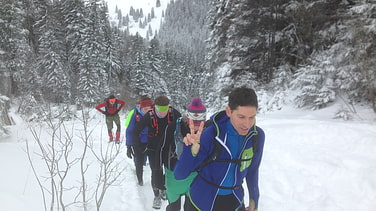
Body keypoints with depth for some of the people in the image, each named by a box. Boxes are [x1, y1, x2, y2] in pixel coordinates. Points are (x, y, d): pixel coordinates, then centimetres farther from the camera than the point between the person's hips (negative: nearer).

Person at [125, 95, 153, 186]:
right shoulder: (136, 115, -16)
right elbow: (129, 131, -11)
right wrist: (129, 146, -14)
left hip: (149, 143, 2)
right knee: (139, 162, 2)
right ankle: (140, 180, 24)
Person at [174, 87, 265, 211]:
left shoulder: (257, 135, -13)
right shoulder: (210, 134, -25)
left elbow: (252, 170, 4)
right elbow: (179, 175, -25)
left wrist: (254, 200, 12)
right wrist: (192, 150, -41)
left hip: (234, 201, 3)